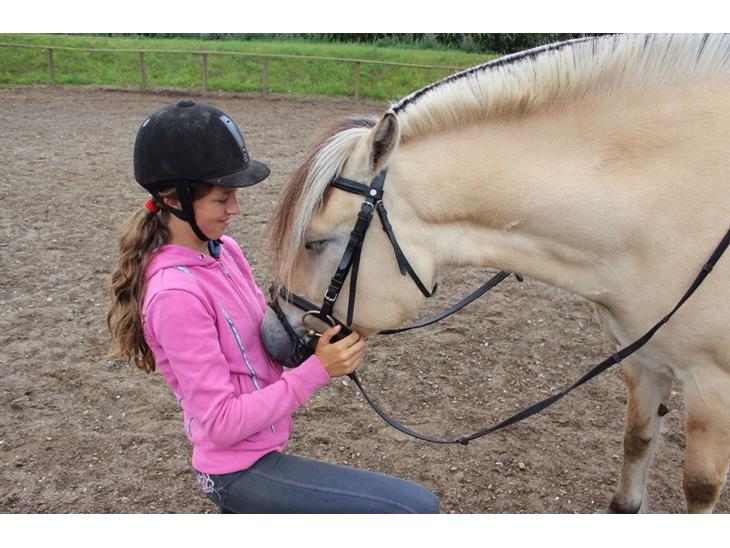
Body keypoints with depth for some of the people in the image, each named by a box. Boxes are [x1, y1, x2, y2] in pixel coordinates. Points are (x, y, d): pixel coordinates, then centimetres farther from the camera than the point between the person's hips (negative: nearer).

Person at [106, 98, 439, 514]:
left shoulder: (224, 250, 0)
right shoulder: (176, 294, -26)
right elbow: (222, 424, -25)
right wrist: (317, 370, -26)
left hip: (245, 458, 9)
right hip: (243, 469, -9)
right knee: (418, 507, -12)